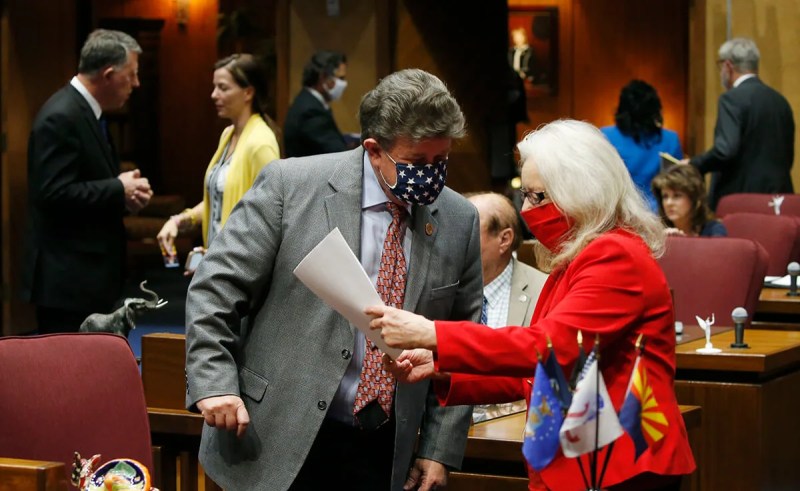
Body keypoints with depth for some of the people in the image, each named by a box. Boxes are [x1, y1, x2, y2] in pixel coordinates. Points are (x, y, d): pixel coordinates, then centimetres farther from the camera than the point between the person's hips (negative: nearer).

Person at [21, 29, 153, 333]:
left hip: (88, 273, 10)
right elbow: (54, 193, -23)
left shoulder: (85, 111, 15)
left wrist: (125, 193, 2)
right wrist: (118, 189, -15)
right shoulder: (61, 117, -16)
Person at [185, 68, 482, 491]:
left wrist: (440, 449, 5)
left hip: (385, 452, 3)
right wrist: (214, 385, -16)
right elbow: (215, 289, -6)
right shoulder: (290, 186, -7)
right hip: (279, 442, -3)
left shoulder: (460, 221, 3)